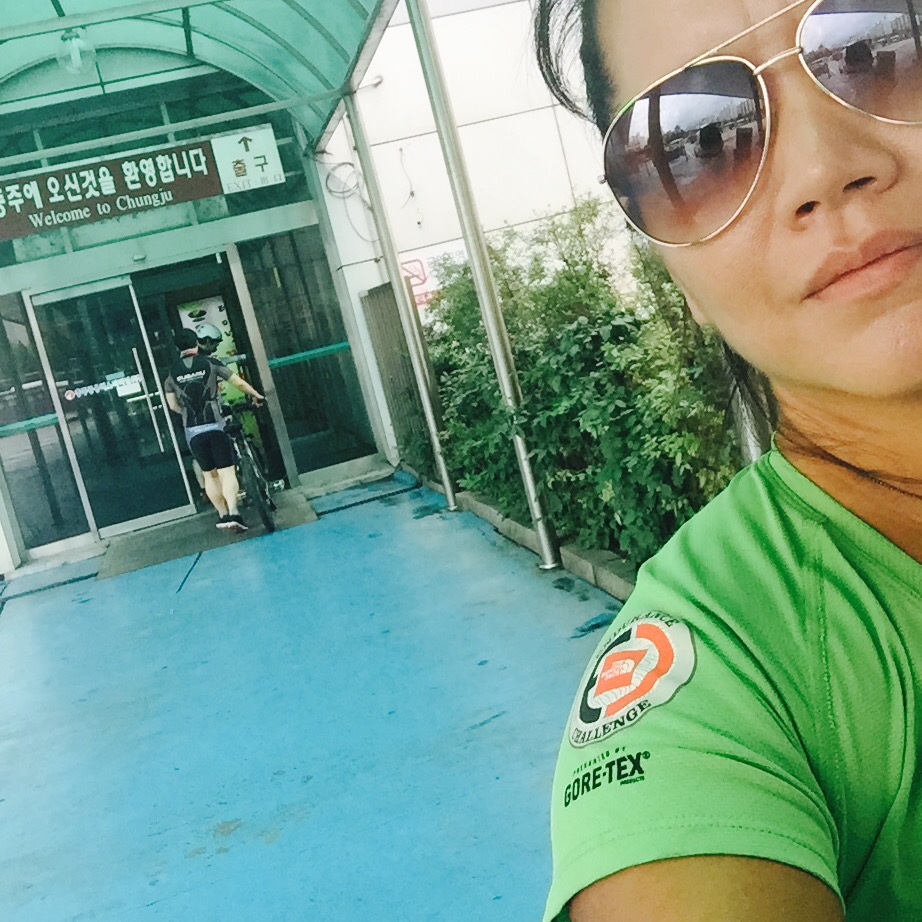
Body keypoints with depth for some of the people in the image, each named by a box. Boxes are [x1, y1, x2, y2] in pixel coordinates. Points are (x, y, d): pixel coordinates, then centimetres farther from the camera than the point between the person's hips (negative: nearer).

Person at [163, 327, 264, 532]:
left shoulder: (172, 373, 7)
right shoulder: (210, 363, 0)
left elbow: (173, 405, 6)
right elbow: (239, 383, 1)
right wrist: (256, 395, 19)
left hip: (192, 431, 3)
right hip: (215, 425, -2)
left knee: (209, 475, 14)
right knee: (226, 472, -4)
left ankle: (222, 515, 16)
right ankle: (233, 513, -19)